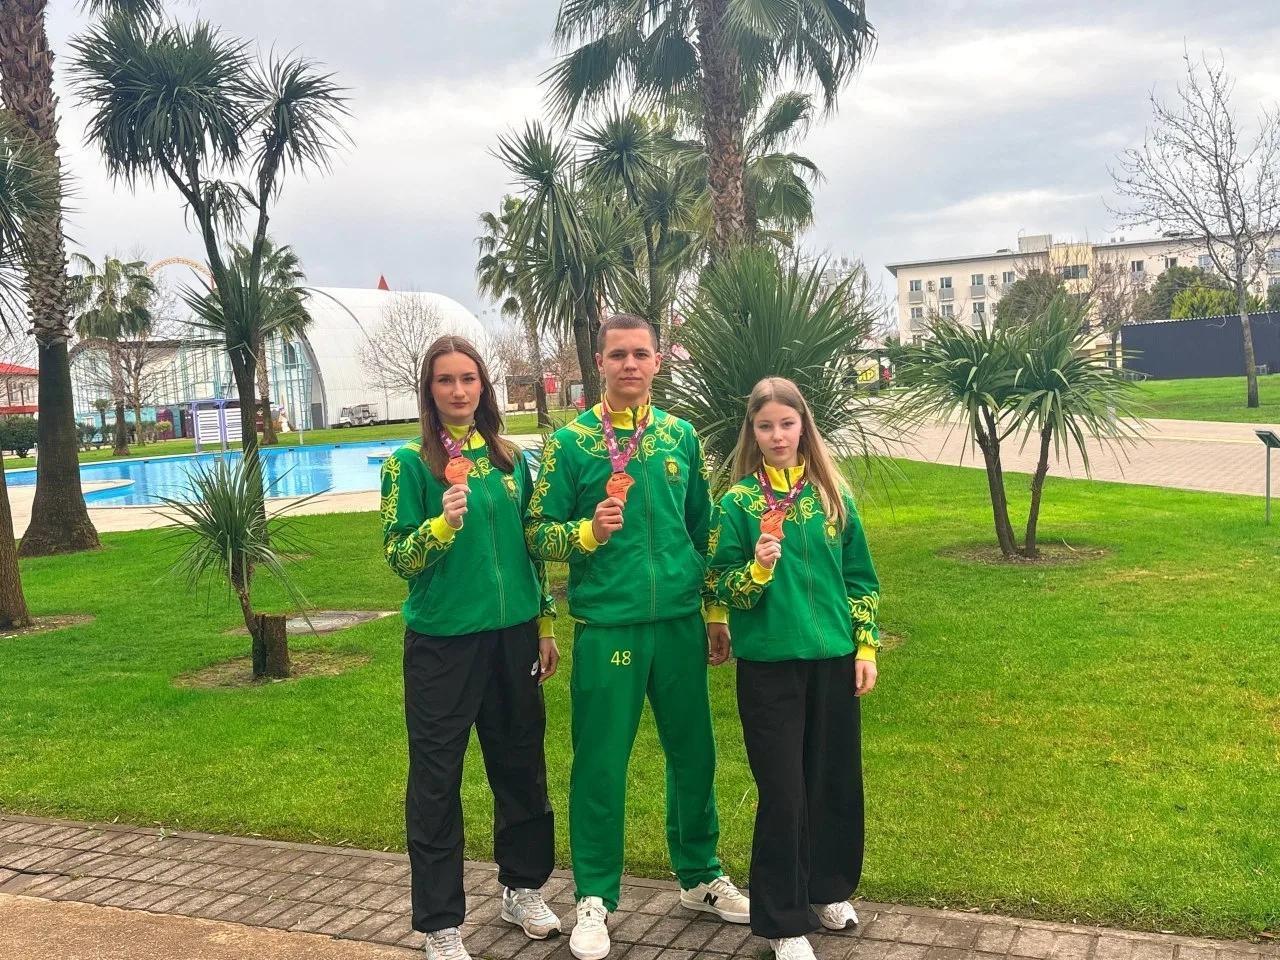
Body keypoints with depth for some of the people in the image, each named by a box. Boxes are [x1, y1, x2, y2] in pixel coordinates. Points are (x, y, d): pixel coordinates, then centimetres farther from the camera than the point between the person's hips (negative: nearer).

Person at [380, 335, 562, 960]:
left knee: (521, 764, 15)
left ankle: (522, 888, 35)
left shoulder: (508, 458, 7)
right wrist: (444, 523, -26)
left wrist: (545, 625, 14)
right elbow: (398, 556, -8)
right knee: (436, 779, 4)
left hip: (512, 634, 5)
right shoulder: (410, 463, -6)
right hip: (442, 643, -4)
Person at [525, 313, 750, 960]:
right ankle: (594, 896, 23)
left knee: (693, 752, 14)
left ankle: (701, 877, 34)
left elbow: (702, 529, 13)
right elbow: (537, 534, -4)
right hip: (606, 627, -3)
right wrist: (589, 530, -22)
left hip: (680, 622, 4)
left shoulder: (680, 436, 7)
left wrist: (717, 612, 14)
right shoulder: (570, 442, -4)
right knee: (600, 762, 5)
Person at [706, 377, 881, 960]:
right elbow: (720, 586, -4)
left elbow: (860, 578, 9)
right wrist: (757, 569, -22)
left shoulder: (831, 493, 4)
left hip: (833, 659, 3)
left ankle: (828, 889, 36)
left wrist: (867, 647, 4)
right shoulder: (738, 501, -4)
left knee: (836, 780, 13)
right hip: (769, 665, -3)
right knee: (783, 792, 1)